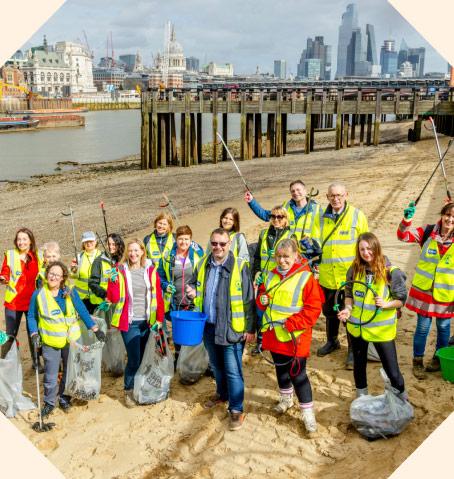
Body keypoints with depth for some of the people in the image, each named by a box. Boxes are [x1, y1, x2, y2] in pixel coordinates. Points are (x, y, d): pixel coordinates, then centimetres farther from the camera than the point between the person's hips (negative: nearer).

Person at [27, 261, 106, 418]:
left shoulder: (70, 293, -4)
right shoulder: (38, 294, -5)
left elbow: (82, 311, 0)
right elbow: (31, 316, 5)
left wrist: (95, 329, -6)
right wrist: (34, 333, -10)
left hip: (71, 340, 1)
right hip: (50, 342, -1)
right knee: (50, 375, 6)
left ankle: (64, 399, 33)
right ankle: (49, 403, 25)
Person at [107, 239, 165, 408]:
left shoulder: (151, 270, 4)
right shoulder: (121, 271, -2)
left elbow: (158, 296, 7)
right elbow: (114, 299, -6)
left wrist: (159, 318, 2)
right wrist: (113, 281, -19)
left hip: (148, 322, 3)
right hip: (129, 323, -2)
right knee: (134, 359, -3)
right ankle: (129, 391, 17)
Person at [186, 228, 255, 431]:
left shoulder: (239, 266, -13)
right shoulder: (202, 264, 4)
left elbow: (249, 300, -10)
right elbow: (194, 284, 21)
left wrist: (250, 328, -10)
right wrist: (193, 291, -4)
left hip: (231, 329, -6)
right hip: (209, 327, 6)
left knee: (233, 370, -1)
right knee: (217, 365, 23)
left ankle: (236, 409, 13)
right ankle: (222, 394, 45)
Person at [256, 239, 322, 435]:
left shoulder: (305, 277, -13)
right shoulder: (271, 276, 6)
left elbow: (313, 308, -15)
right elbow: (262, 293, 20)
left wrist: (291, 322, -21)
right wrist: (262, 300, -5)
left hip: (296, 337, -6)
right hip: (274, 333, 6)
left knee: (297, 373, -5)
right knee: (280, 368, 21)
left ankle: (307, 412, 8)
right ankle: (286, 399, 43)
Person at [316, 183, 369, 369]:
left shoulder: (357, 215, -4)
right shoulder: (322, 217, 6)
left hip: (350, 276, -4)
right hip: (327, 275, 4)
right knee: (329, 311, 20)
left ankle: (353, 350, 20)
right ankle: (332, 341, 41)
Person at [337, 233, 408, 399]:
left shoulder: (391, 272, -13)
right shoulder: (354, 269, -3)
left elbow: (401, 299, -7)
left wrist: (385, 304, -25)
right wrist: (348, 309, -9)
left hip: (382, 329, -3)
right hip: (356, 327, 4)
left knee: (392, 370, 1)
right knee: (359, 364, 20)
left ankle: (402, 399, 29)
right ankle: (361, 398, 42)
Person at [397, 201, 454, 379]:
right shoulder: (428, 232, -4)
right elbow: (404, 236, -8)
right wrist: (407, 219, -27)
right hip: (424, 290, 0)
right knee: (423, 327, 5)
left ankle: (438, 358, 37)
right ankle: (417, 362, 21)